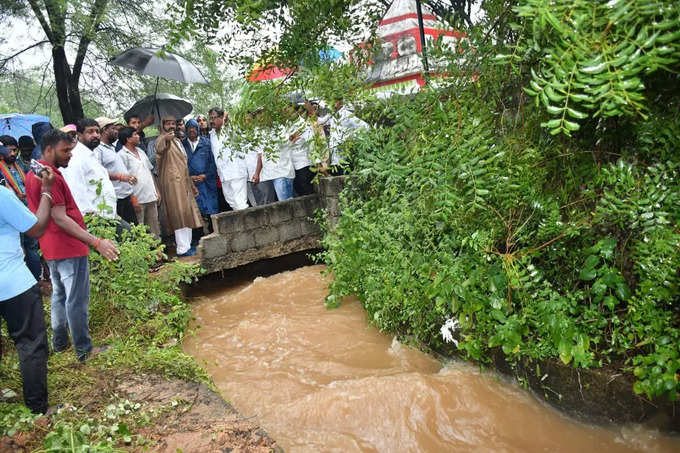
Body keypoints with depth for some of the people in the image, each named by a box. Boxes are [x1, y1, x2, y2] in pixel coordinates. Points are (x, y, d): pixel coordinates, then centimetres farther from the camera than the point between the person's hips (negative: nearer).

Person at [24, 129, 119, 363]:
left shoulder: (33, 174, 12)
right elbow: (60, 218, -26)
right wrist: (96, 242, -31)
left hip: (51, 248, 10)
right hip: (69, 248, -10)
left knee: (60, 295, 20)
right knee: (77, 300, -1)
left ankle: (59, 342, 32)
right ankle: (84, 349, 8)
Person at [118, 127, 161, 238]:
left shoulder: (140, 151, 15)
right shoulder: (122, 155, -8)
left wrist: (157, 191, 15)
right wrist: (133, 199, -17)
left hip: (151, 197, 7)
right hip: (138, 200, -7)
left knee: (155, 229, 11)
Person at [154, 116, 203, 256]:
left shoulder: (177, 141, 23)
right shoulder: (162, 139, -4)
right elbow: (159, 149, -30)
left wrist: (192, 184, 26)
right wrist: (165, 138, -53)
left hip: (183, 182, 9)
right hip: (172, 182, -9)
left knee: (188, 213, 11)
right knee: (180, 214, -12)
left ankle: (187, 245, 19)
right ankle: (183, 249, -10)